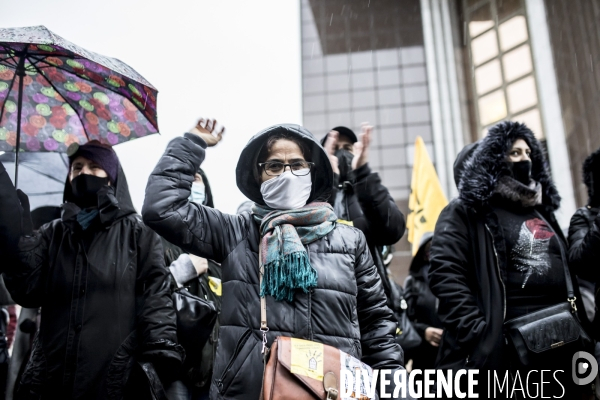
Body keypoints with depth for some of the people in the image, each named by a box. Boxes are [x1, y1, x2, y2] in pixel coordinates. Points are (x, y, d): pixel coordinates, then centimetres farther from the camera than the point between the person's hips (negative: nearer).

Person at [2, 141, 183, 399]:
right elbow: (28, 293, 3)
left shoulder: (137, 231, 4)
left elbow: (154, 295, -5)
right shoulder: (53, 233, 13)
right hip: (52, 376, 3)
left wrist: (163, 354, -18)